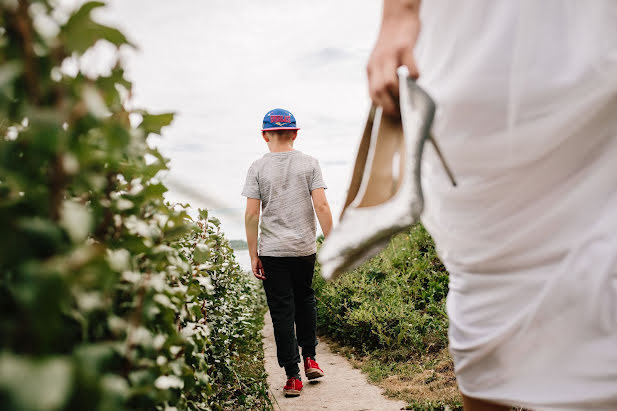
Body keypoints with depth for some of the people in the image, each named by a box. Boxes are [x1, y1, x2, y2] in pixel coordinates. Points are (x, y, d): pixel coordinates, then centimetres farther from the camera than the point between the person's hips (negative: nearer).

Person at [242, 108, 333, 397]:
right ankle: (310, 358, 21)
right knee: (305, 300, 23)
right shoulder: (309, 164, 0)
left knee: (282, 312, 4)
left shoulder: (258, 168, -2)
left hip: (272, 251, -1)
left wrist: (253, 256, -1)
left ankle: (293, 376, 7)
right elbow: (321, 206, -7)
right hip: (305, 248, 2)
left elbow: (251, 215, -6)